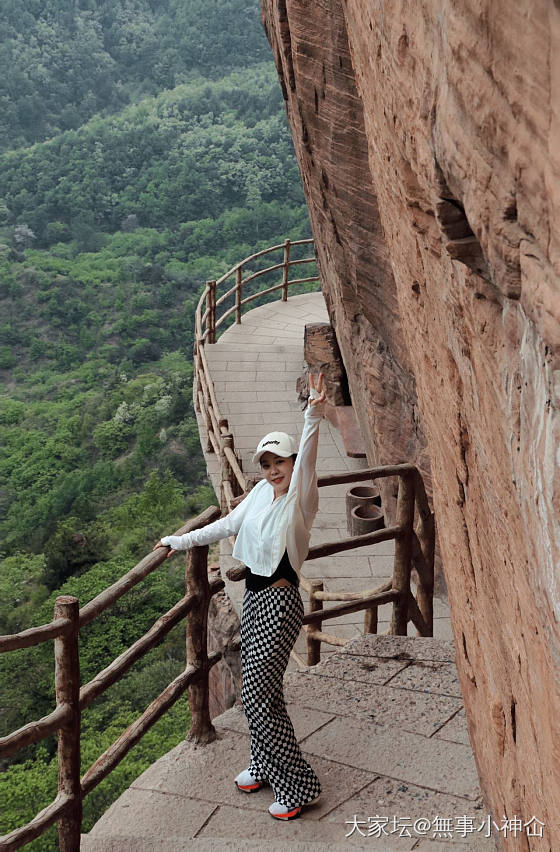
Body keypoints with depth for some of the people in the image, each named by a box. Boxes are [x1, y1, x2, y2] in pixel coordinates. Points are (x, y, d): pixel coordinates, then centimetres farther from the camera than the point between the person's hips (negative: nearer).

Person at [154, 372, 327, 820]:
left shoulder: (301, 498, -13)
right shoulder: (261, 492, 8)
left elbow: (307, 458, -32)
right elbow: (228, 525, 19)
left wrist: (313, 417, -49)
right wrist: (180, 542, 24)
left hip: (280, 603, -8)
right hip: (254, 597, 8)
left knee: (258, 695, -8)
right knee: (258, 687, 17)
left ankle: (299, 785, 5)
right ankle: (264, 766, 36)